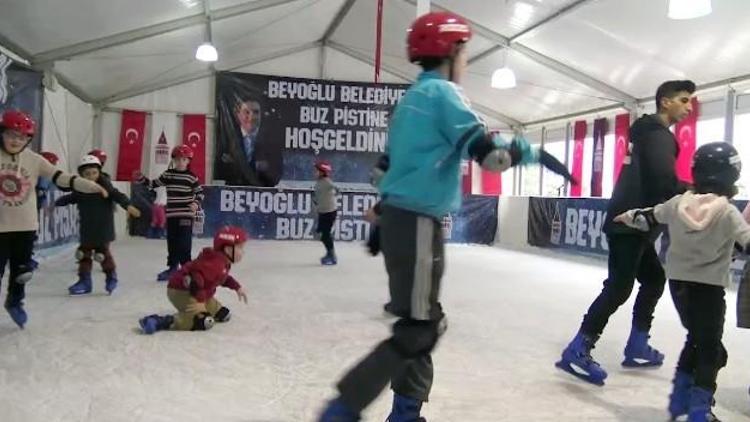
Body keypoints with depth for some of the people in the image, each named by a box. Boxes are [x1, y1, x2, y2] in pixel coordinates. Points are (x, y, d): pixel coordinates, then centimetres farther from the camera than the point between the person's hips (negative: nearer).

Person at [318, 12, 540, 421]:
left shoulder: (411, 98, 19)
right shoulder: (443, 92, -9)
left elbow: (388, 164, 20)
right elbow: (490, 155, -17)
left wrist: (380, 225, 24)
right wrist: (527, 151, 3)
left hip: (399, 218, 10)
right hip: (418, 223, -10)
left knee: (426, 322, 15)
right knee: (416, 329, -4)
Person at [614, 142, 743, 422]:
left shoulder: (678, 203, 0)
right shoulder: (728, 212, -13)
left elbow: (648, 218, 14)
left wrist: (626, 217, 33)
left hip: (678, 282, 5)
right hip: (708, 288, -5)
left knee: (696, 338, 22)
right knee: (710, 347, 6)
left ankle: (680, 398, 25)